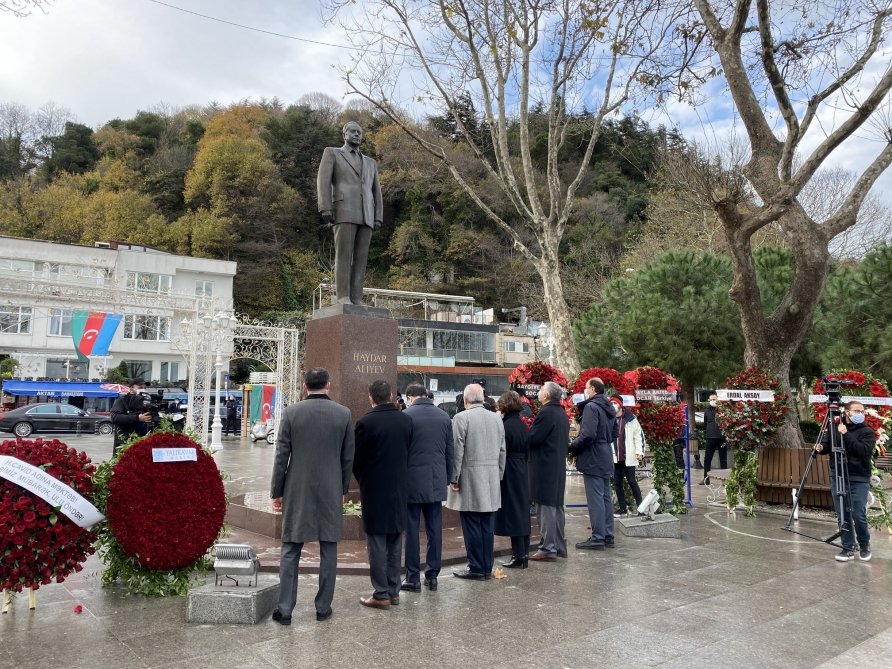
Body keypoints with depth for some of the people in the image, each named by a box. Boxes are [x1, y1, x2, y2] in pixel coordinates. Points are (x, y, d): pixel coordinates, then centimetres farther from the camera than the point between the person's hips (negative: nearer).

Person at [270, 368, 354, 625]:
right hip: (331, 491, 1)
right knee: (328, 550, 10)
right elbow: (348, 458, 2)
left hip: (297, 491, 0)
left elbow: (281, 457, -4)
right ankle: (323, 607, 17)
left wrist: (276, 492, 5)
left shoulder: (291, 413, -5)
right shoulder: (344, 414, -2)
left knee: (290, 552, 9)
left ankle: (285, 609, 12)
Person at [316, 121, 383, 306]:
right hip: (344, 212, -5)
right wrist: (325, 209, -16)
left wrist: (378, 218, 6)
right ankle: (343, 298, -15)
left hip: (366, 216, 5)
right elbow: (323, 181, -2)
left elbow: (376, 192, 20)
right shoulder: (332, 153, 12)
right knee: (344, 255, -13)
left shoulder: (370, 163, 27)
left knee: (360, 258, -3)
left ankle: (356, 299, -5)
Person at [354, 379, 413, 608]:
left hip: (374, 491, -5)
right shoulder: (406, 420, -1)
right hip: (400, 489, 5)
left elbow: (356, 459, -7)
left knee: (377, 543, 4)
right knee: (395, 542, 15)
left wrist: (363, 481, 11)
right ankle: (393, 591, 22)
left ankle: (381, 594, 8)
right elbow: (408, 452, 5)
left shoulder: (366, 422, -15)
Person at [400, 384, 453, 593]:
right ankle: (432, 576, 15)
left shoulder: (405, 416, -8)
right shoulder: (444, 416, 6)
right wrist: (447, 479, 16)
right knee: (434, 530, 10)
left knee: (411, 530, 4)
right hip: (437, 482, 4)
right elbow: (450, 452, 9)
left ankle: (413, 577, 8)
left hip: (412, 481, -4)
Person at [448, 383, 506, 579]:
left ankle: (476, 568, 5)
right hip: (491, 482, 6)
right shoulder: (496, 418, 8)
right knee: (487, 526, 10)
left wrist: (453, 479, -3)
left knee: (472, 526, 0)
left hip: (470, 481, -6)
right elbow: (502, 451, 12)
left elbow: (457, 451, -11)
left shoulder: (461, 418, -10)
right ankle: (487, 567, 17)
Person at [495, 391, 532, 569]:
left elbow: (501, 454, -16)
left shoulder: (506, 426, -16)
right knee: (522, 511, 13)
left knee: (512, 514, -2)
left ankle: (518, 556, 1)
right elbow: (527, 451, 13)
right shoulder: (524, 426, 8)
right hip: (523, 473, 8)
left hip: (509, 474, -8)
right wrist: (522, 464, 19)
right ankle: (524, 553, 20)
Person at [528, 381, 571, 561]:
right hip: (559, 467, 9)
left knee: (545, 508, -5)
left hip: (544, 467, -9)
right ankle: (559, 546, 22)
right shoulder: (562, 413, 13)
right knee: (556, 507, 15)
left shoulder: (545, 412, -16)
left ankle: (548, 549, -3)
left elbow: (532, 439, -19)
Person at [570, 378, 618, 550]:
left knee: (595, 499, -5)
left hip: (592, 460, -9)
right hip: (605, 460, 9)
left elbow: (587, 435, -24)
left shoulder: (591, 407, -17)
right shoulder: (609, 408, 12)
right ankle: (608, 535, 21)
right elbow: (615, 432, 19)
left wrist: (572, 446, -10)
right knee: (606, 497, 14)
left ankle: (598, 538, -1)